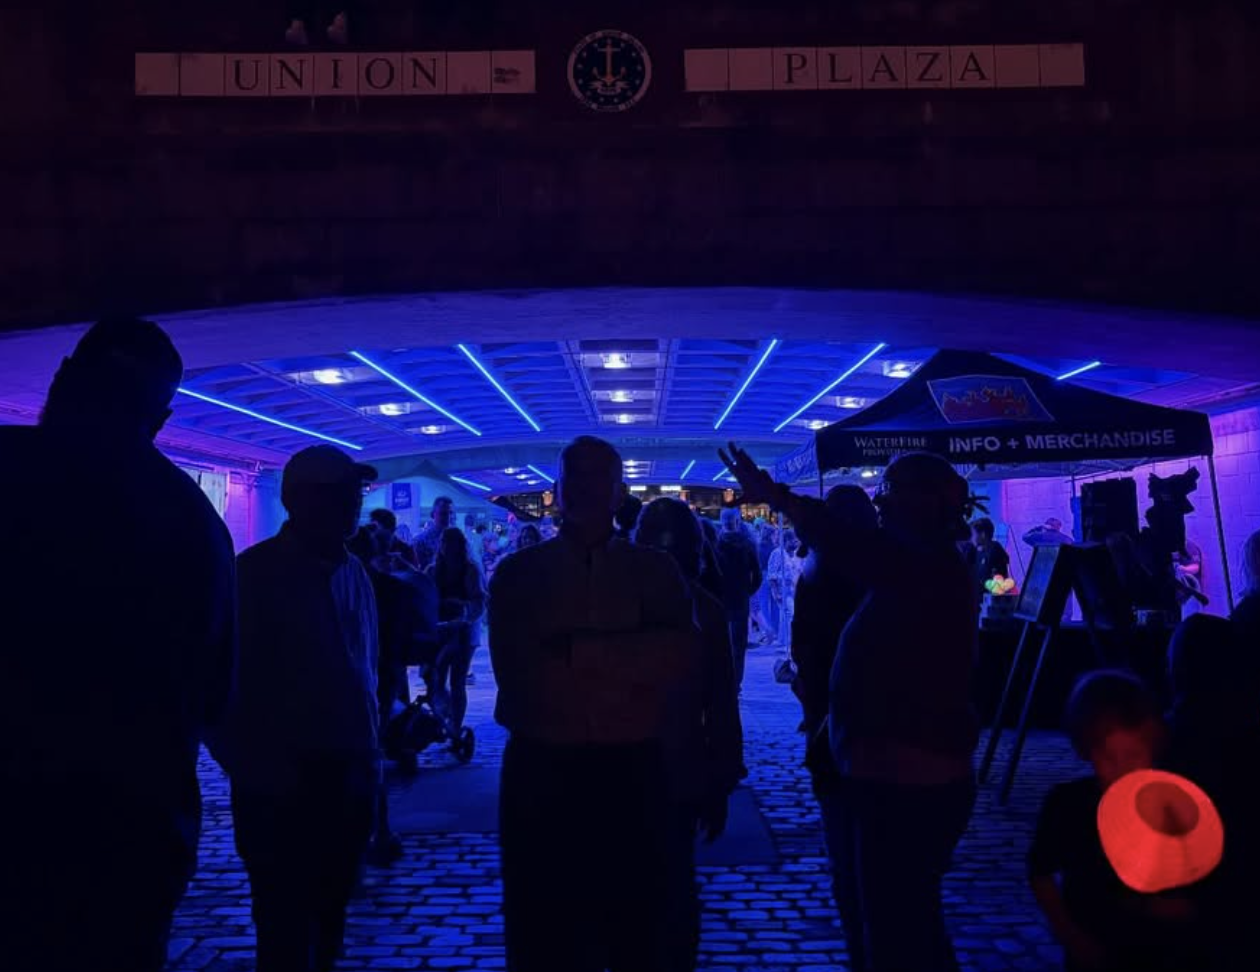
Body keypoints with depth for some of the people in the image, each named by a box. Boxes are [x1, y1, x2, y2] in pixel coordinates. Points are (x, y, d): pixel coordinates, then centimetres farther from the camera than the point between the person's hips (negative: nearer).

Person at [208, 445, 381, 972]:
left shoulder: (354, 576, 10)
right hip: (283, 793, -5)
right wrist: (259, 774, -12)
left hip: (349, 784, 5)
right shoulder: (252, 574, -8)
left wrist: (368, 758, 7)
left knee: (327, 928, 14)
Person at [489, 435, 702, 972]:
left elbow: (682, 659, -9)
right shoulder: (518, 573, 5)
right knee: (543, 926, 8)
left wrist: (577, 651, -14)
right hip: (541, 771, 0)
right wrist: (629, 665, -8)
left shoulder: (655, 571, 7)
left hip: (630, 772, 1)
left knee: (636, 922, 8)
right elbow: (518, 672, -8)